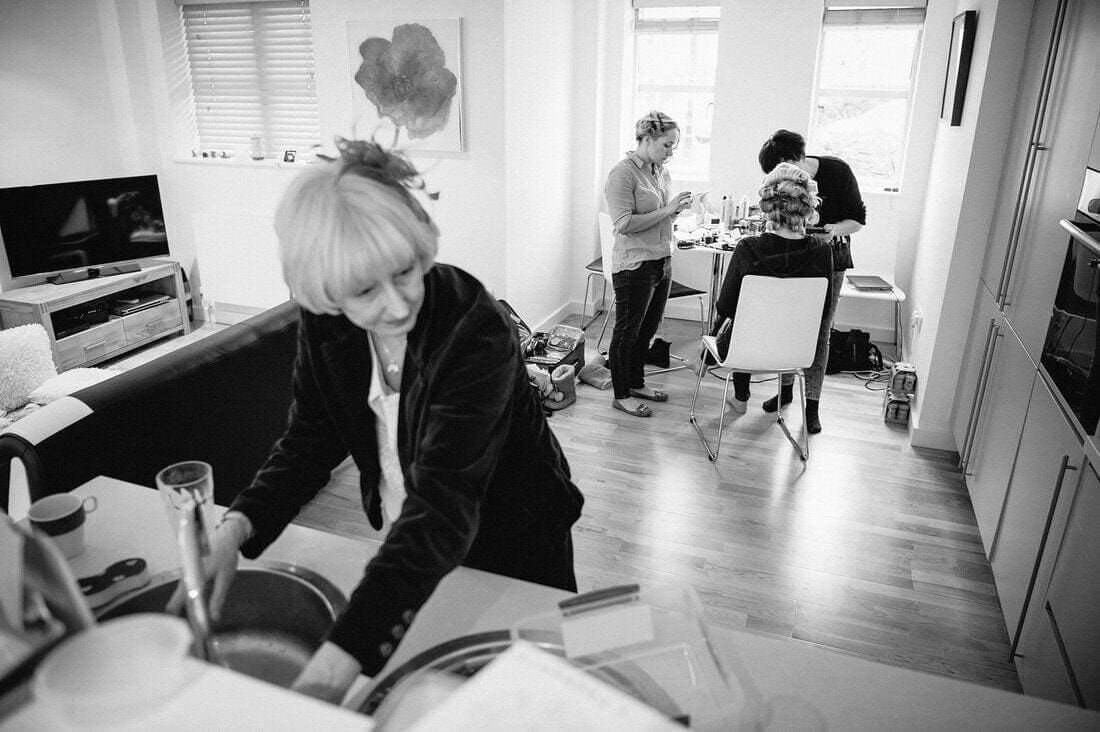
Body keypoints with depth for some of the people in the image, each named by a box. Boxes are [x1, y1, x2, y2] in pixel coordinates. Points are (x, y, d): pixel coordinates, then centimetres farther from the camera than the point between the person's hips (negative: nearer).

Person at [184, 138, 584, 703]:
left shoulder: (476, 333, -35)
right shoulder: (324, 325, -15)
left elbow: (444, 502, -42)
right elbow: (309, 441, -6)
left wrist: (340, 659, -48)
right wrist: (238, 526, -24)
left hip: (510, 546, -4)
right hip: (406, 541, 5)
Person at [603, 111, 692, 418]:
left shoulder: (661, 172, 11)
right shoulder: (622, 173, -15)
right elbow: (624, 224, -22)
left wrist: (678, 209, 4)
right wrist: (667, 210, -21)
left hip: (662, 262, 8)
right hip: (634, 265, -8)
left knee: (647, 329, 19)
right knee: (626, 332, 5)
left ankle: (636, 383, 36)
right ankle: (621, 395, 18)